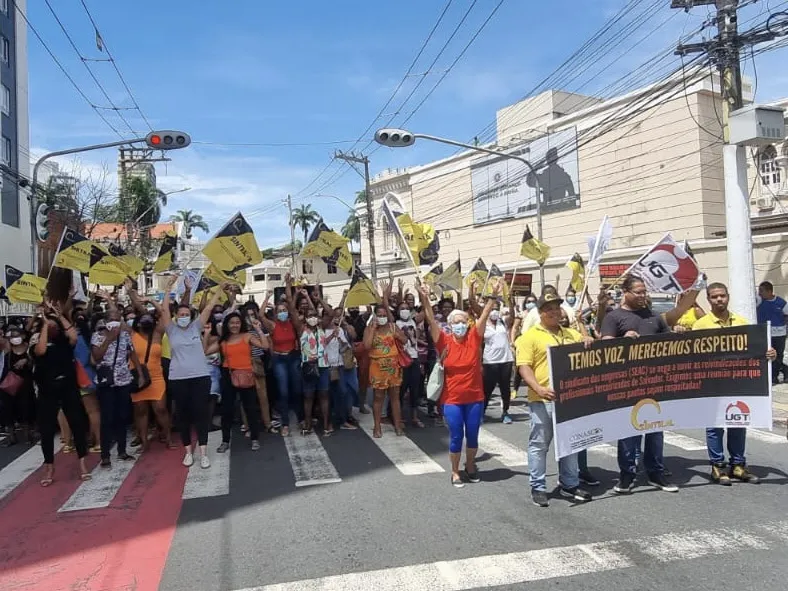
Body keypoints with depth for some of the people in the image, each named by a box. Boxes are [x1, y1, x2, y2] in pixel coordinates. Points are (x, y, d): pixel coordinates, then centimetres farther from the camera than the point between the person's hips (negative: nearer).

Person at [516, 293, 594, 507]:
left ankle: (570, 484, 28)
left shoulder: (571, 334, 14)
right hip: (543, 399, -5)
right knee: (539, 444, 3)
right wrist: (538, 389, -26)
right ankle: (538, 488, 14)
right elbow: (524, 367, -11)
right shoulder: (530, 336, -4)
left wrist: (589, 342, -1)